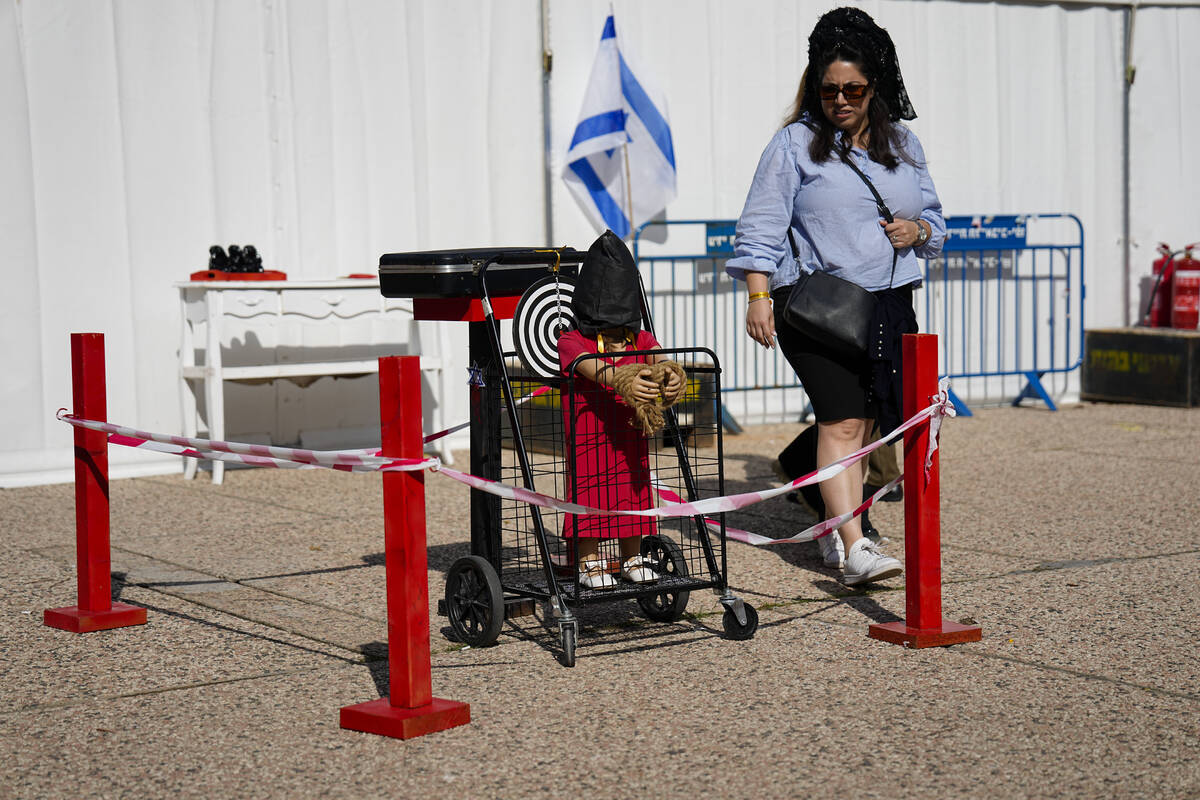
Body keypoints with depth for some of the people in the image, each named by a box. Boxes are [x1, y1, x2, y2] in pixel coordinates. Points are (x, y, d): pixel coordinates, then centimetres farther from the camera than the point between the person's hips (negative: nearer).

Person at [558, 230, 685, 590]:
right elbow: (592, 368, -29)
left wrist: (671, 374, -39)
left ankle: (632, 559, 25)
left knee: (631, 494, 12)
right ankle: (589, 563, 11)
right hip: (587, 441, -4)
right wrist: (622, 381, -49)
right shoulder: (572, 342, -9)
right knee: (588, 495, 0)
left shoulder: (641, 340, 7)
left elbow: (660, 358, -14)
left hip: (630, 441, 5)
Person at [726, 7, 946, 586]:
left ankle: (834, 529, 24)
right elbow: (760, 227, -3)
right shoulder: (795, 143, 0)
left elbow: (933, 217, 22)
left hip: (888, 304, 5)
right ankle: (854, 549, -18)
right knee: (842, 420, -14)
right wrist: (759, 296, -13)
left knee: (864, 421, 9)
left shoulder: (903, 145, 13)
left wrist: (918, 229, -1)